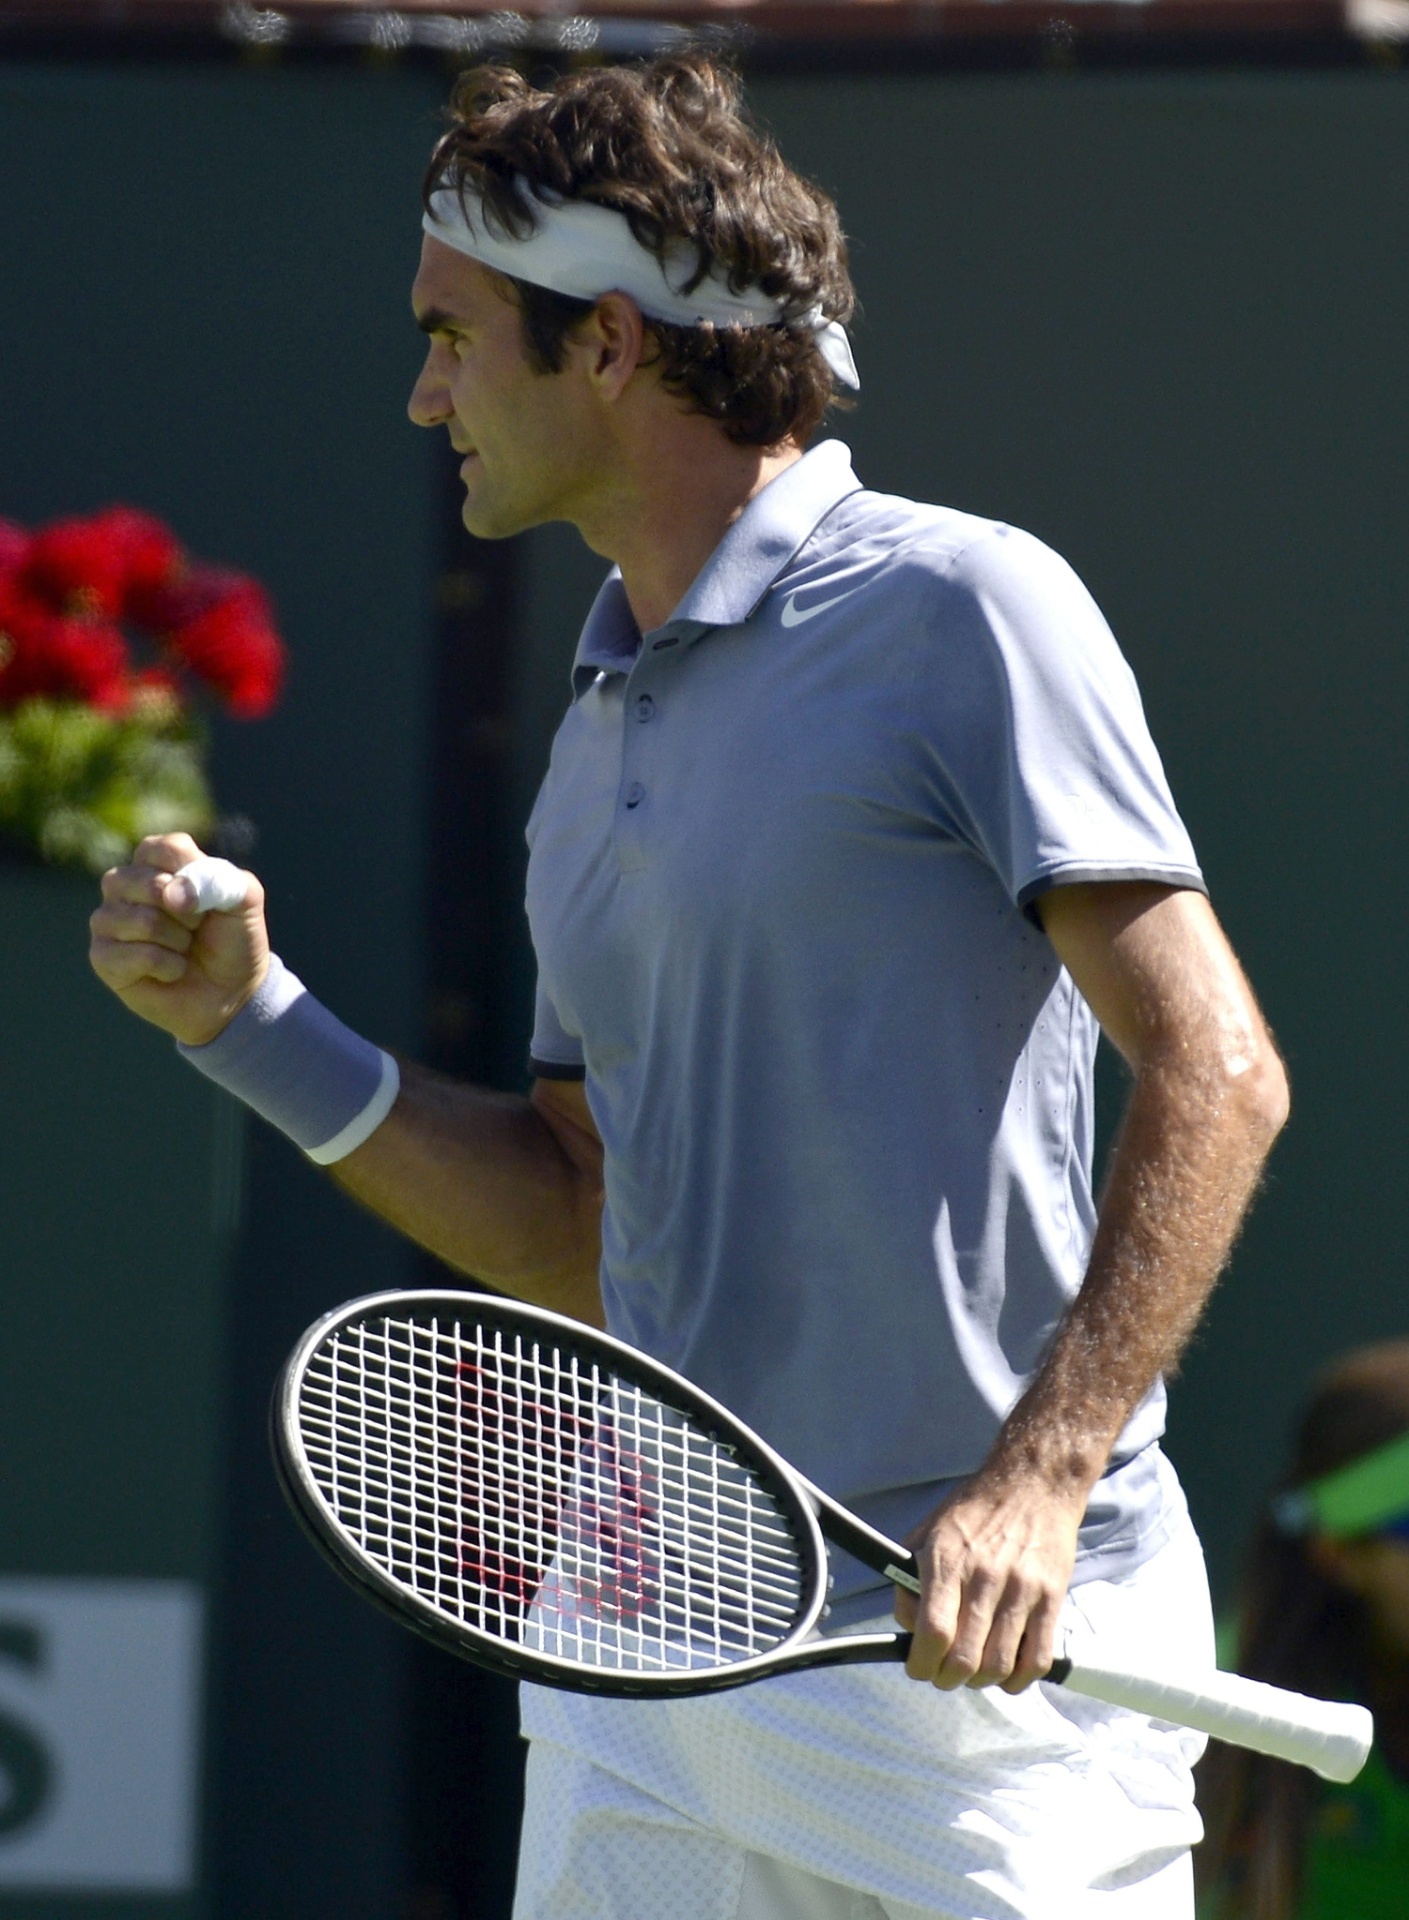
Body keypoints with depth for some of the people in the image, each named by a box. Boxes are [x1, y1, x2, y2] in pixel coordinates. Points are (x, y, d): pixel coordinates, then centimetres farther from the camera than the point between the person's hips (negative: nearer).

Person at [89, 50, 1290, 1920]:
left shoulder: (959, 608, -6)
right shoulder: (598, 742, 17)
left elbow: (1214, 1077, -12)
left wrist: (1040, 1480, -21)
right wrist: (250, 1020, 11)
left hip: (974, 1647, -7)